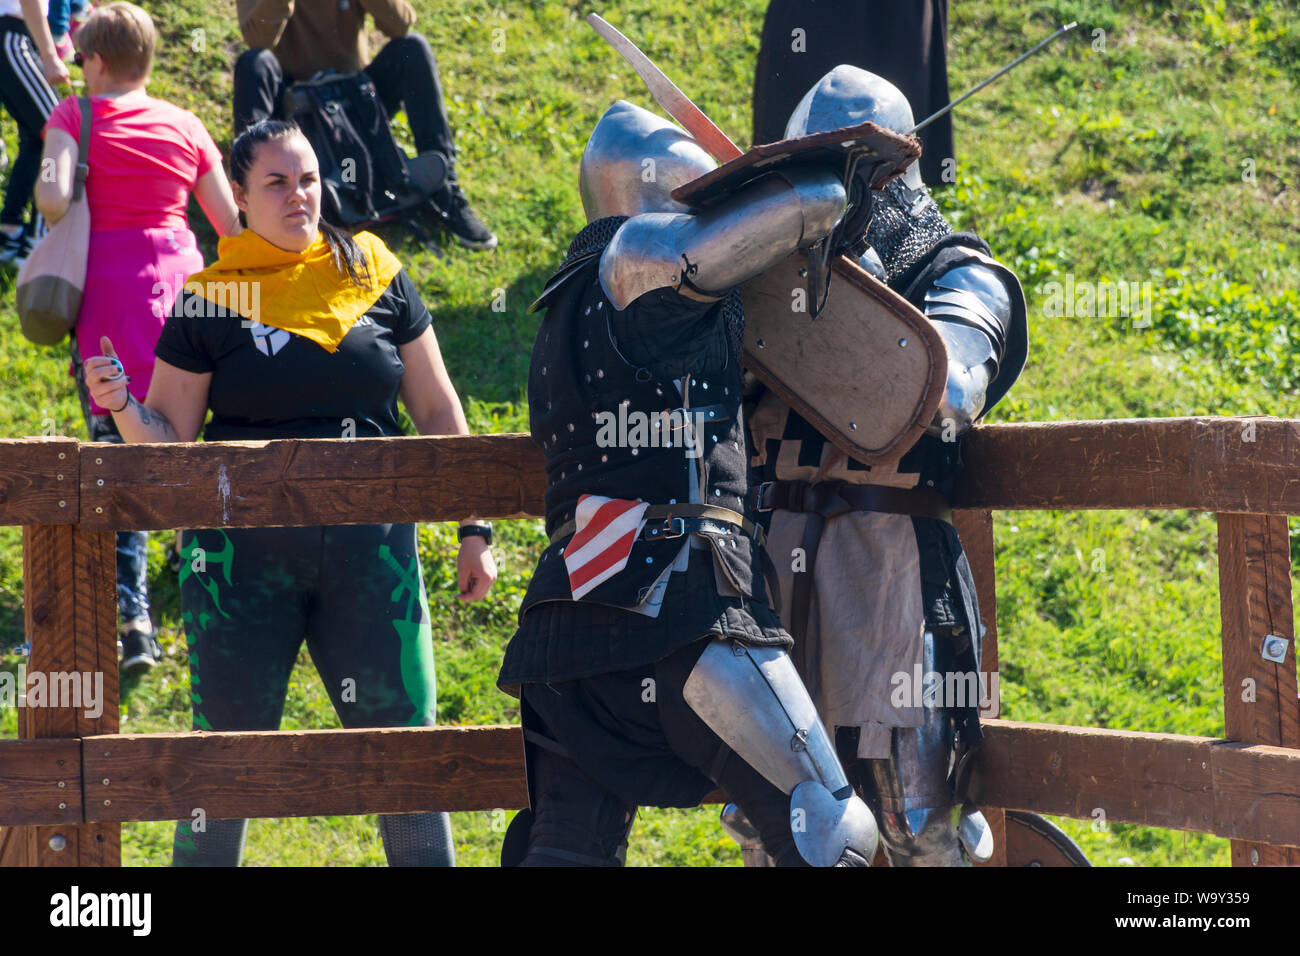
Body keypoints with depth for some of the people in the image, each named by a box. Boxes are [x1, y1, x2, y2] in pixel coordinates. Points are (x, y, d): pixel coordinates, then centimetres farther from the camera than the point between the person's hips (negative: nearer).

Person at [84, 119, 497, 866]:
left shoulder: (376, 278, 6)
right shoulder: (209, 302, 1)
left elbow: (439, 413, 11)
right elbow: (167, 439, 2)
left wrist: (473, 528, 8)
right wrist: (122, 407, -18)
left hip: (369, 547, 1)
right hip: (244, 553, -1)